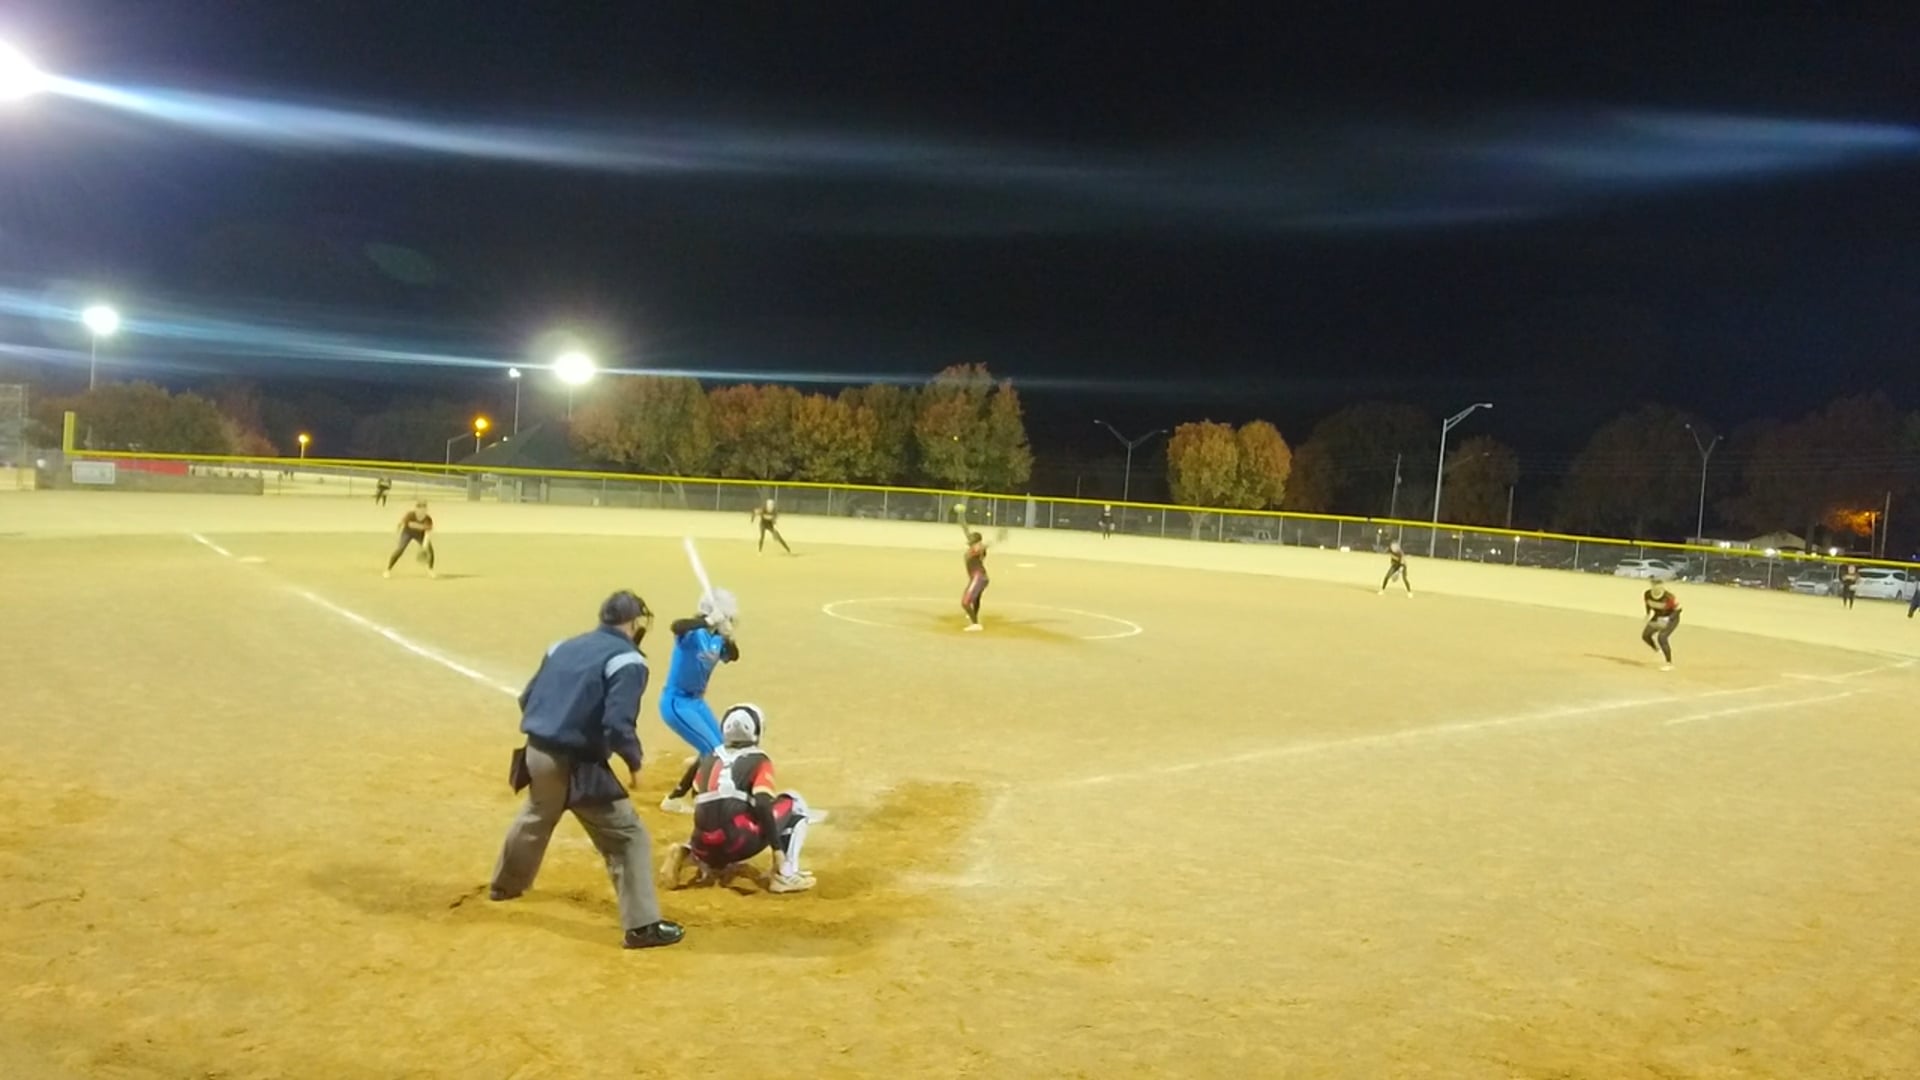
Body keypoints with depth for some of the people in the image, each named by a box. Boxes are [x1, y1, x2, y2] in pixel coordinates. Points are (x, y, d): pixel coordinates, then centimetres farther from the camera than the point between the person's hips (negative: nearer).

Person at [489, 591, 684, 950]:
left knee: (535, 820, 34)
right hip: (576, 765, -8)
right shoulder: (627, 661, -12)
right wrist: (634, 762, -9)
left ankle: (505, 884, 57)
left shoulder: (565, 646, 12)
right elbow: (618, 724, -23)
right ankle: (642, 925, -3)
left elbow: (527, 699, 16)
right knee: (629, 836, 0)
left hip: (537, 754, 8)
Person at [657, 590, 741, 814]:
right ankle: (674, 800, 1)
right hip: (676, 702, -9)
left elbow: (733, 656, -11)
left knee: (720, 749, 18)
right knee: (713, 751, -11)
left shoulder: (716, 638, 2)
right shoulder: (693, 632, -21)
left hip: (697, 700, 9)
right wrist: (708, 621, -55)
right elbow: (676, 626, -44)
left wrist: (729, 638, -28)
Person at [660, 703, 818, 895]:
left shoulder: (709, 758, 20)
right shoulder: (758, 760, 5)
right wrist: (777, 850, -12)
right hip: (739, 842, -5)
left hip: (706, 846, 5)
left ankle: (686, 853, 8)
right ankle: (784, 874, 1)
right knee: (793, 803, 15)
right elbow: (763, 807, -9)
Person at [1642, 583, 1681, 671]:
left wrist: (1668, 619, -30)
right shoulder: (1648, 594, -15)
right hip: (1658, 616, 6)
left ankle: (1669, 663, -8)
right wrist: (1648, 613, -4)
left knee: (1662, 637, -21)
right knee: (1645, 635, -2)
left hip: (1671, 618, -6)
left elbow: (1678, 609, -20)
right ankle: (1658, 651, 25)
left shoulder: (1668, 597, -32)